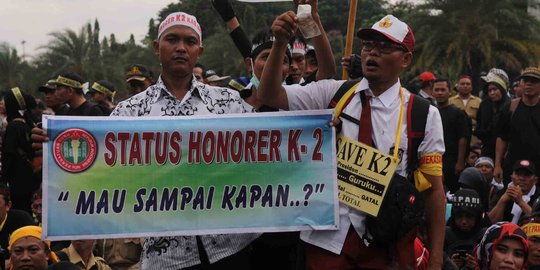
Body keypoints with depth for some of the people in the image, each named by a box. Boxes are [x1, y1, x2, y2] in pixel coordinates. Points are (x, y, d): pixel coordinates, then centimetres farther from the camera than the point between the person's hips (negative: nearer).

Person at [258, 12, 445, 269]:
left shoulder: (424, 115, -1)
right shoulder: (333, 94, 5)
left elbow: (433, 189, -1)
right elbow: (270, 95, -1)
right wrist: (280, 43, -17)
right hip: (329, 237, 1)